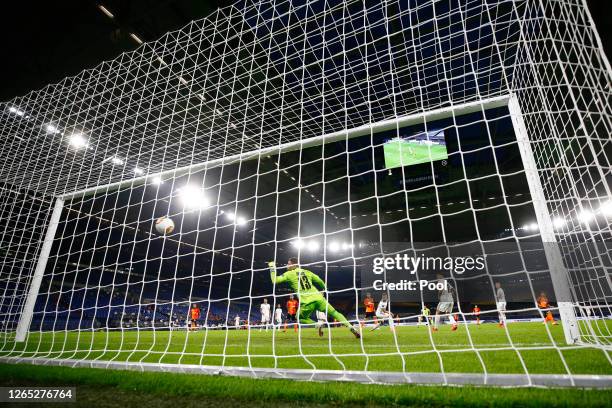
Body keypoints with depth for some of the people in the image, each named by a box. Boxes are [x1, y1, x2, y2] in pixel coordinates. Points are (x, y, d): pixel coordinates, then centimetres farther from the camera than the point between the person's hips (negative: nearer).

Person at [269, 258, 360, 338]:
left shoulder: (289, 274, 7)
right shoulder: (307, 272, 19)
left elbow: (275, 280, 5)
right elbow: (320, 281, 25)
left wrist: (272, 268, 18)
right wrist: (324, 289, 44)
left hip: (306, 302, -4)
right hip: (318, 298, 4)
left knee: (300, 317, 23)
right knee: (335, 313, 12)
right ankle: (351, 328, -1)